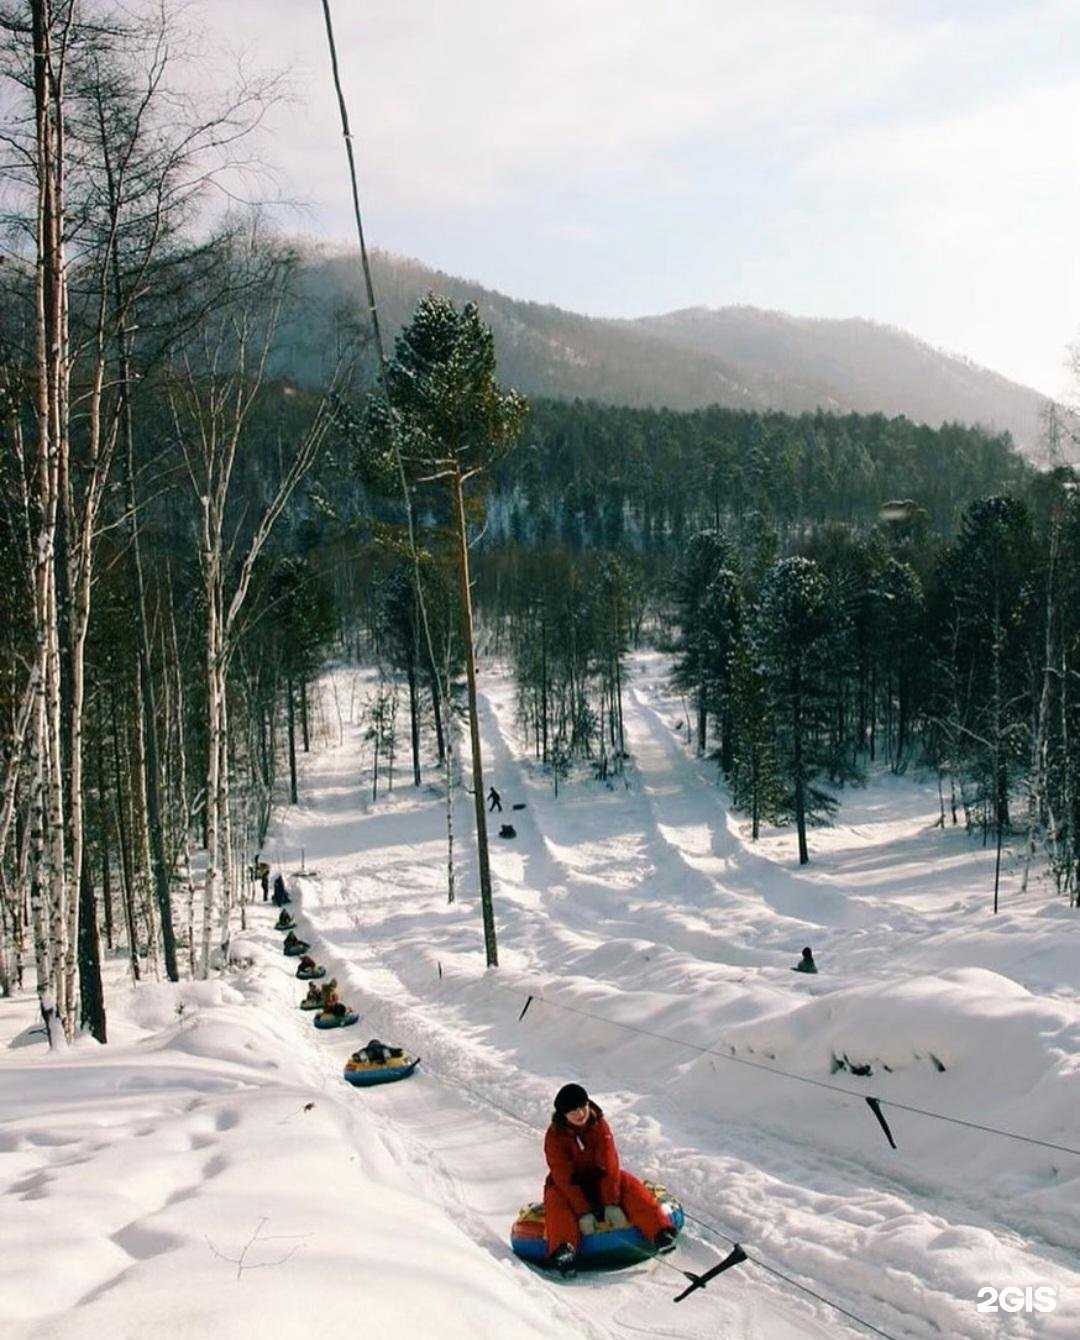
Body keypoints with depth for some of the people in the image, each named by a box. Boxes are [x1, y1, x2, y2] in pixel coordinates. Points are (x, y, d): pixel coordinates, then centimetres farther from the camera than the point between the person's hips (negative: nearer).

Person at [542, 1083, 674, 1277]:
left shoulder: (599, 1126, -13)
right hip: (567, 1185, -1)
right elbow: (564, 1177, -24)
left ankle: (660, 1232, -36)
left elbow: (609, 1166, -19)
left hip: (599, 1179, 1)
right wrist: (583, 1211, -32)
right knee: (556, 1199, -35)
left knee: (630, 1185, -25)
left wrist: (612, 1204, -28)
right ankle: (562, 1249, -51)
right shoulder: (555, 1136, -19)